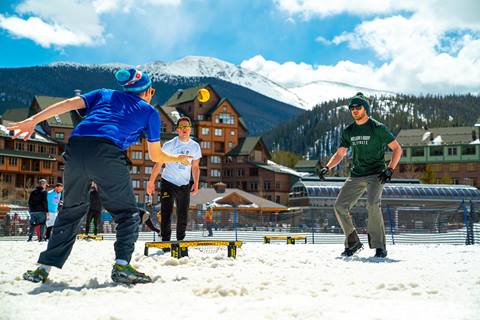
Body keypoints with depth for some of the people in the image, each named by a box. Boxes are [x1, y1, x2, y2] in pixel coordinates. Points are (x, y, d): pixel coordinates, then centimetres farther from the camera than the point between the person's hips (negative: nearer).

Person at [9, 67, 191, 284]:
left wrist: (33, 120, 7)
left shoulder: (105, 94, 29)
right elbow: (156, 156, 27)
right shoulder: (150, 111, 23)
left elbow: (70, 103, 13)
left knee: (71, 211, 20)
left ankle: (43, 268, 18)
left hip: (75, 149, 4)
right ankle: (122, 266, -3)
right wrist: (179, 159, 46)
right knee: (127, 213, 13)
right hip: (107, 154, -4)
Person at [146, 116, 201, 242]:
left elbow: (195, 166, 12)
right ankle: (165, 240, 1)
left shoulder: (195, 146, 3)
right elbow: (158, 163, -5)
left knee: (183, 215, 6)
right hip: (168, 183, -3)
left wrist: (196, 183, 4)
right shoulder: (169, 145, -8)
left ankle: (180, 240, 19)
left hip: (184, 185, 3)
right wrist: (151, 182, -7)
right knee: (166, 213, -7)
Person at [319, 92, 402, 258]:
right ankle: (353, 243, 9)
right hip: (356, 175, 6)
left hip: (376, 175, -6)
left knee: (372, 204, -28)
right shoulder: (349, 131, 10)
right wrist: (327, 167, -1)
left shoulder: (378, 128, -6)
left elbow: (397, 149, -3)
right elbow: (340, 154, 16)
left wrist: (390, 169, -15)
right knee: (340, 206, -7)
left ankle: (379, 246, -17)